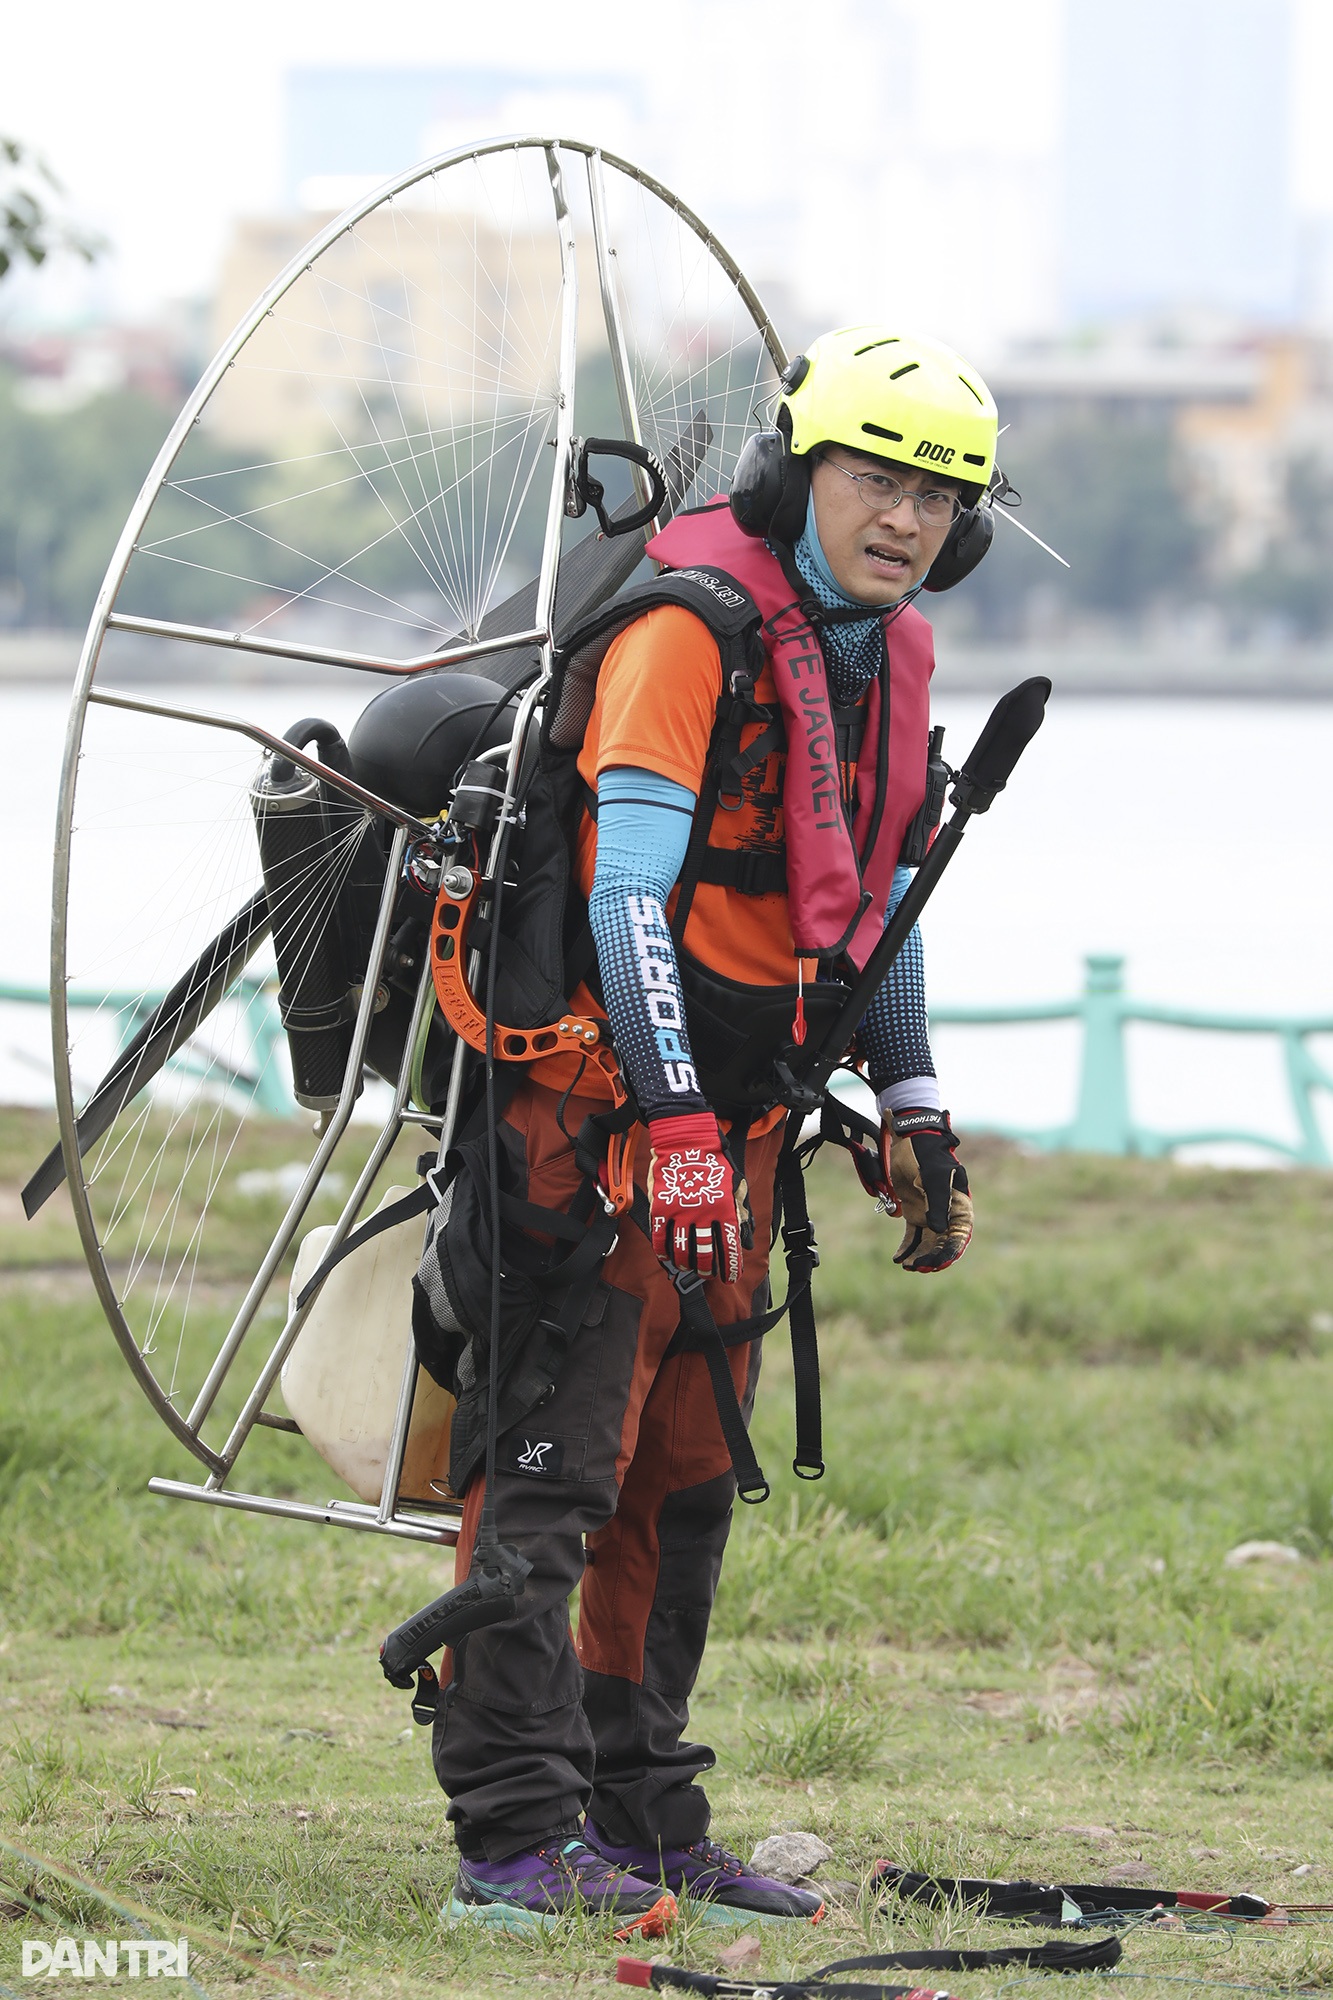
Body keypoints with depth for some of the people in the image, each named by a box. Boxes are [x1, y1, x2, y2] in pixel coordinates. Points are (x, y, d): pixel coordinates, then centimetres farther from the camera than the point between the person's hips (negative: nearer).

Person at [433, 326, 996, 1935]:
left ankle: (640, 1823, 20)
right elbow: (627, 884, -22)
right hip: (607, 1092, -9)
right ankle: (518, 1839, -13)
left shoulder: (887, 657, 12)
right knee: (556, 1465, -11)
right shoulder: (693, 624, -16)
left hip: (738, 1111, 9)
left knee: (685, 1473, 13)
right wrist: (675, 1122, -27)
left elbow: (874, 895, 23)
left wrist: (915, 1110, 18)